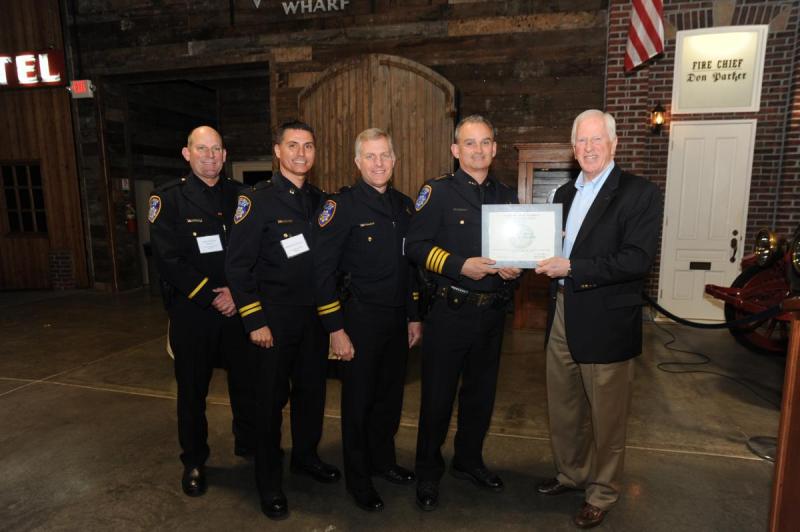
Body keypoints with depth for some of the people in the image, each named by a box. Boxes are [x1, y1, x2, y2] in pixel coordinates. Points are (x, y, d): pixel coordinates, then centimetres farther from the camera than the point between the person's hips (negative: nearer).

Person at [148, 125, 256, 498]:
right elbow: (168, 260, -11)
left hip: (239, 306, 3)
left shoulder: (239, 195, 7)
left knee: (247, 380, 11)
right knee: (192, 388, 10)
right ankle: (194, 462, 29)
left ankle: (248, 443, 34)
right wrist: (211, 296, -14)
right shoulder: (168, 198, -3)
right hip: (191, 311, -2)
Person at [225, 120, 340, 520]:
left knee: (312, 389, 16)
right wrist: (255, 321, -15)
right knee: (272, 398, 7)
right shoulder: (257, 200, -9)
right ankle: (269, 481, 26)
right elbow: (238, 265, -12)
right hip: (275, 318, -5)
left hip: (315, 314, 5)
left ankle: (306, 456, 39)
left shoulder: (319, 200, 8)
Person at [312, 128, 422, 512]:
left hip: (397, 319, 6)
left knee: (391, 395, 17)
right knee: (359, 401, 9)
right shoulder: (341, 205, -11)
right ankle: (358, 480, 30)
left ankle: (383, 461, 41)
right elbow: (322, 270, -14)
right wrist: (336, 329, -16)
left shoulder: (404, 205, 8)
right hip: (359, 320, -5)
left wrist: (414, 316, 13)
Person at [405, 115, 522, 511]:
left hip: (492, 311, 6)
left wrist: (516, 267, -5)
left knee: (481, 391, 17)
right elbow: (416, 244, -12)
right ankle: (428, 473, 25)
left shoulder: (506, 196, 11)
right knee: (437, 394, 5)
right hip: (450, 311, -5)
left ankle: (469, 460, 38)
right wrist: (460, 266, -22)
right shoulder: (439, 191, -6)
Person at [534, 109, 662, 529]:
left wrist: (572, 268, -22)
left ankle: (602, 492, 31)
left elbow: (637, 259, -19)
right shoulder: (564, 193, 13)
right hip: (562, 317, 6)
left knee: (606, 416, 10)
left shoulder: (639, 193, -9)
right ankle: (571, 473, 40)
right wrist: (540, 257, -2)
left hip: (606, 322, -6)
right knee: (563, 408, 19)